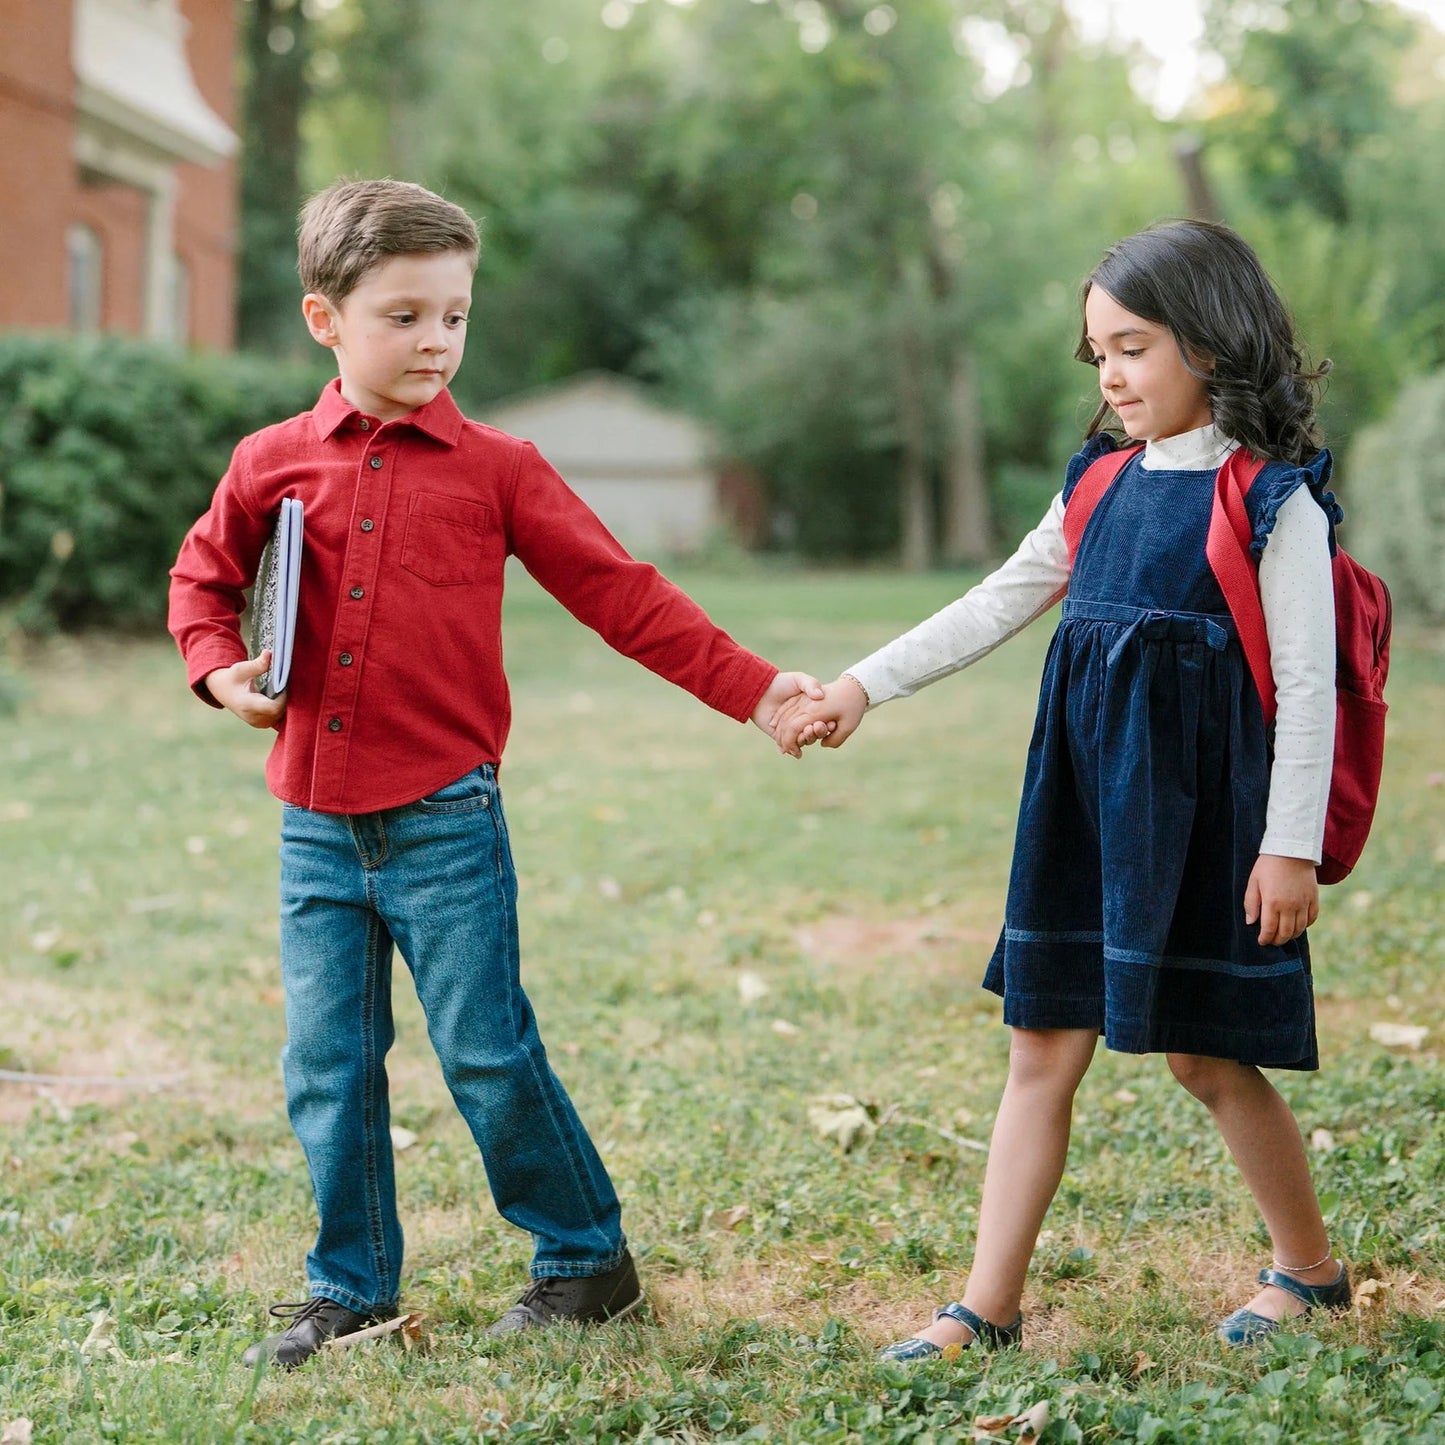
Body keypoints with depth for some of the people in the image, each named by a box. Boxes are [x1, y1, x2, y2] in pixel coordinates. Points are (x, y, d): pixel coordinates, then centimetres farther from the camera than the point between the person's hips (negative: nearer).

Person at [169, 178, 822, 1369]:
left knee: (488, 1054, 1)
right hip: (318, 825, 3)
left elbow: (622, 594, -1)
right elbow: (203, 577, 21)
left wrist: (751, 689, -7)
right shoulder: (273, 464, 5)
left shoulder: (496, 469, -1)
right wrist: (221, 669, 0)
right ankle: (353, 1288, 25)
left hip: (444, 820, -3)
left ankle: (588, 1256, 20)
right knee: (327, 1069, 9)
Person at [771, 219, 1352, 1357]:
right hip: (1084, 813, 6)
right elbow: (995, 606, 13)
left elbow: (1307, 685, -11)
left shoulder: (1273, 500, -9)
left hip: (1202, 816, -6)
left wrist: (1292, 845, -14)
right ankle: (988, 1309, 12)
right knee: (1043, 1048, 6)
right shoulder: (1102, 489, 10)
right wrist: (864, 685, 6)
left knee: (1207, 1055, 5)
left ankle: (1310, 1269, 29)